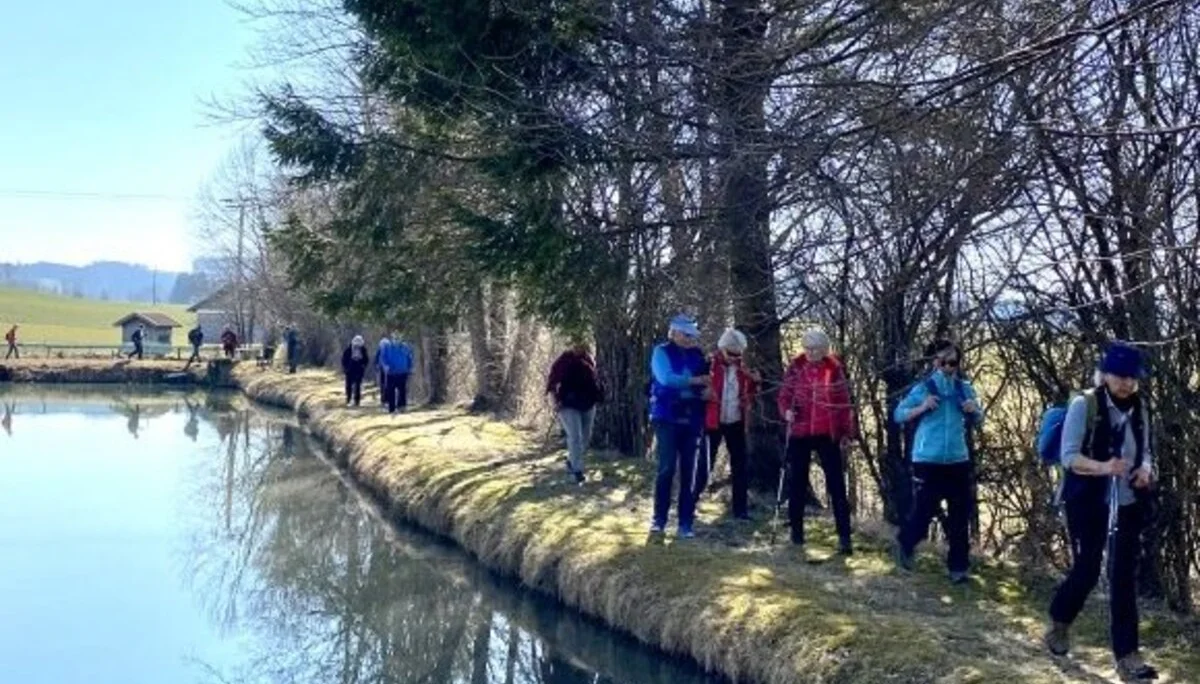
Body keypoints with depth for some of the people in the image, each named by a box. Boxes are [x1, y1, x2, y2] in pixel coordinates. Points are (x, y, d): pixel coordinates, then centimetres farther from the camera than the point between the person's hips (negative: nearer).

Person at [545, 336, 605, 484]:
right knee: (575, 437, -11)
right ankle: (577, 470, -6)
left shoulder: (589, 360, 2)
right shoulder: (563, 360, -10)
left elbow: (595, 379, 16)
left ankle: (571, 460, 35)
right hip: (569, 405, -5)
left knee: (586, 436, 13)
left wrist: (598, 396, 8)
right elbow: (552, 381, -6)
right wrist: (557, 399, -12)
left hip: (587, 404, 5)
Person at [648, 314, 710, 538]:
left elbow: (706, 381, 15)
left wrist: (706, 390, -7)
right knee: (667, 468, -8)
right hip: (667, 418, -4)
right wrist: (694, 381, -15)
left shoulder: (697, 354, 10)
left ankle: (685, 522, 9)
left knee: (688, 471, 4)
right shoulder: (662, 352, -3)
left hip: (691, 419, 4)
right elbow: (666, 378, -18)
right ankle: (659, 518, 5)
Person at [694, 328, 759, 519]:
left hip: (736, 423, 5)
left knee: (740, 466, 7)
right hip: (713, 422, -5)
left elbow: (749, 394, 13)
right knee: (704, 464, 1)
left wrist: (755, 382, -5)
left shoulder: (742, 369, 4)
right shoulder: (708, 365, -11)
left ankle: (740, 508, 16)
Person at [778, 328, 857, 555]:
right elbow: (784, 395, 7)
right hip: (799, 432, 1)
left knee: (836, 484, -2)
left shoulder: (834, 368, -1)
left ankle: (844, 536, -1)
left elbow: (844, 402, 3)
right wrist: (786, 410, -14)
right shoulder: (795, 367, 0)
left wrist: (847, 433, 2)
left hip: (827, 434, -1)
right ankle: (797, 531, 21)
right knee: (797, 483, 9)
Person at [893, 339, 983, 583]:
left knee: (960, 516, 4)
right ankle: (905, 544, 30)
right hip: (927, 461, -4)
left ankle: (958, 566, 16)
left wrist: (974, 411, -5)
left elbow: (977, 422, 17)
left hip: (958, 460, 4)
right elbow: (898, 415, -3)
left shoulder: (965, 389, 6)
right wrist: (922, 408, -18)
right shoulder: (923, 388, -5)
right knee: (924, 509, 0)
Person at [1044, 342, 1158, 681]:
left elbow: (1144, 451, 14)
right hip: (1088, 502, -4)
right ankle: (1059, 624, 30)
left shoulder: (1139, 408, 6)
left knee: (1124, 575, 2)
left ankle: (1126, 654, 7)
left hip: (1128, 503, 5)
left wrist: (1146, 468, -9)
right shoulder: (1084, 404, -11)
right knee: (1086, 570, 2)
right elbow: (1068, 456, -14)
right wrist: (1103, 467, -31)